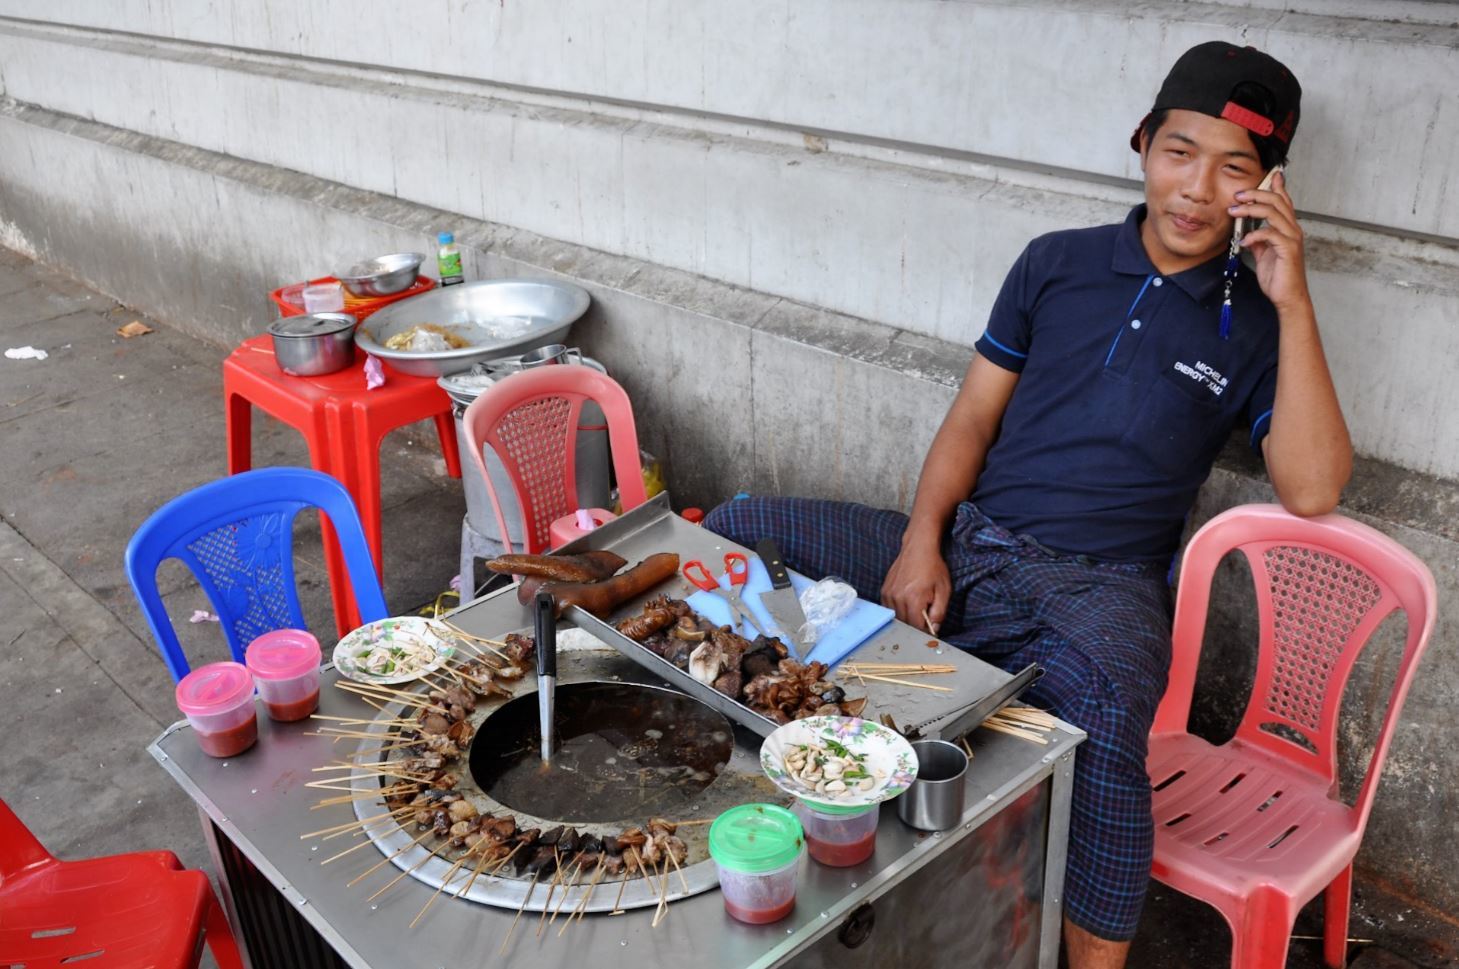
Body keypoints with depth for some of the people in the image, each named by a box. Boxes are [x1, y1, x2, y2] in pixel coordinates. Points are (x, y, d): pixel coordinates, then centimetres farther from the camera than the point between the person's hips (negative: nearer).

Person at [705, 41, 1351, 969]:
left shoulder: (1255, 321, 5)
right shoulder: (1058, 263, 11)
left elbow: (1312, 490, -9)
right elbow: (973, 416, 10)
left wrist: (1293, 301, -12)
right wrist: (921, 538, -6)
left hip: (1099, 587, -3)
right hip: (967, 546, 4)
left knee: (1104, 710, -40)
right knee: (735, 529, -13)